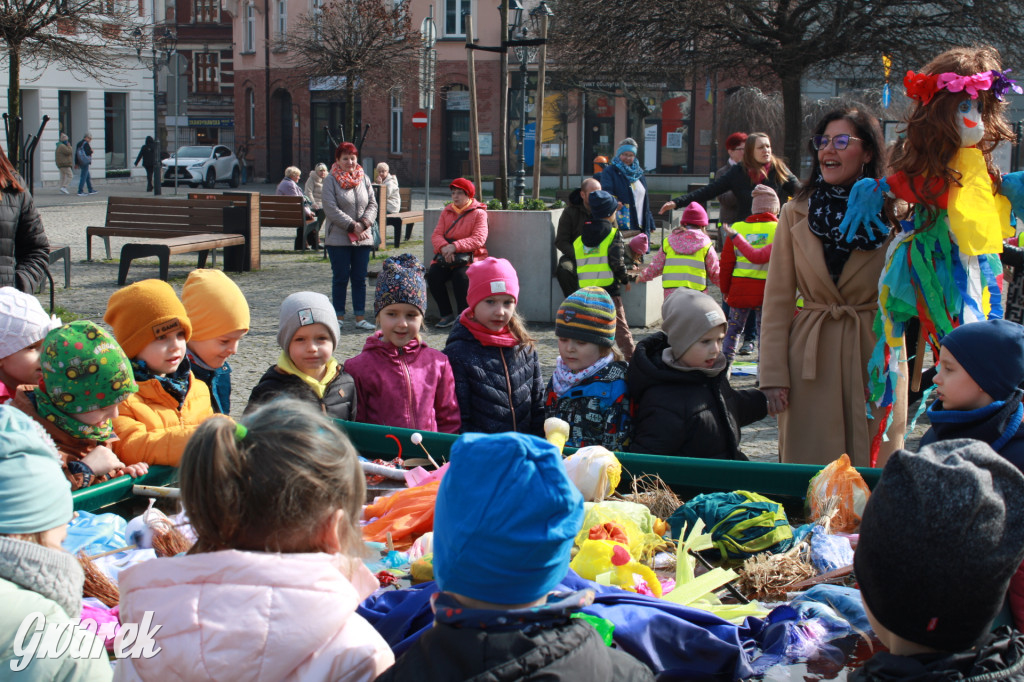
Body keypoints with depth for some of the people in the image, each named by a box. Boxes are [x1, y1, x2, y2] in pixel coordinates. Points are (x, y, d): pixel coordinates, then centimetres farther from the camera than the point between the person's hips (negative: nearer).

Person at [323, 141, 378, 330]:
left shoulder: (364, 179, 10)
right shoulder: (331, 181, -4)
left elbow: (373, 204, 8)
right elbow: (331, 209, -12)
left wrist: (363, 223, -9)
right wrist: (353, 226, -15)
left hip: (363, 238, 4)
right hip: (338, 238, -4)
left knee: (360, 278, 5)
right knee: (340, 278, 1)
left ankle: (360, 317, 10)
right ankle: (339, 317, 10)